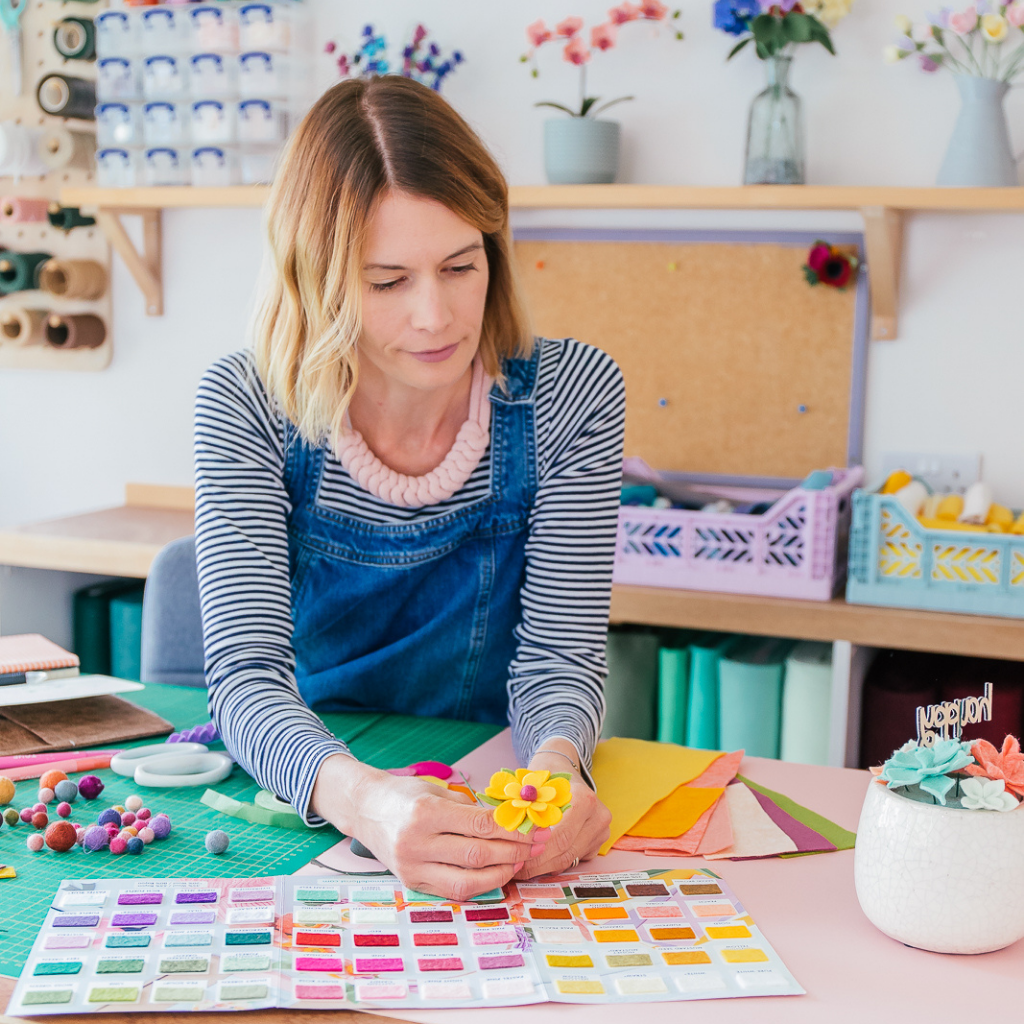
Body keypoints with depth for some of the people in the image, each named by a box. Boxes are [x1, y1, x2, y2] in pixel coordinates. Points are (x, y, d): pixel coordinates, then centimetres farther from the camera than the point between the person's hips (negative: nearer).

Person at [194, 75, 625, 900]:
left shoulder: (569, 396, -9)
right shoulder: (247, 406, -12)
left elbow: (558, 652, -9)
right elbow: (248, 671, -19)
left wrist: (555, 766, -33)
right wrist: (359, 796, -41)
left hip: (487, 808, 1)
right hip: (293, 806, 0)